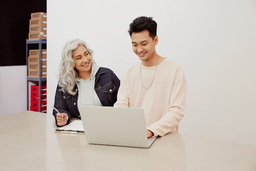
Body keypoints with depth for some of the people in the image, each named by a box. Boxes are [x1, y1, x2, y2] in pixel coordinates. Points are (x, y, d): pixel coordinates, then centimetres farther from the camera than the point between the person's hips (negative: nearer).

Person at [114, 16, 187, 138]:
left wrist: (151, 131, -24)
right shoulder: (130, 73, 13)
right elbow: (121, 105, 5)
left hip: (165, 138, -3)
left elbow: (177, 111, -10)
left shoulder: (175, 71, -3)